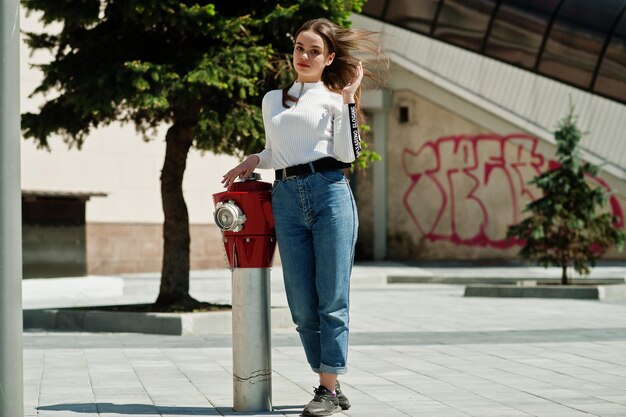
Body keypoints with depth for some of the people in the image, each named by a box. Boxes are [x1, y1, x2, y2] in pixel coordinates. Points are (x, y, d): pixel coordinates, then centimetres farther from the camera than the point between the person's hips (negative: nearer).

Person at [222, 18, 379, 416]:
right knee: (302, 305, -1)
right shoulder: (273, 100, 22)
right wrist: (254, 160, 12)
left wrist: (348, 99, -4)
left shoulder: (334, 99, 10)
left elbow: (347, 154, -3)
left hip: (330, 193, -4)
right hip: (287, 200, 4)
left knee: (332, 298, -7)